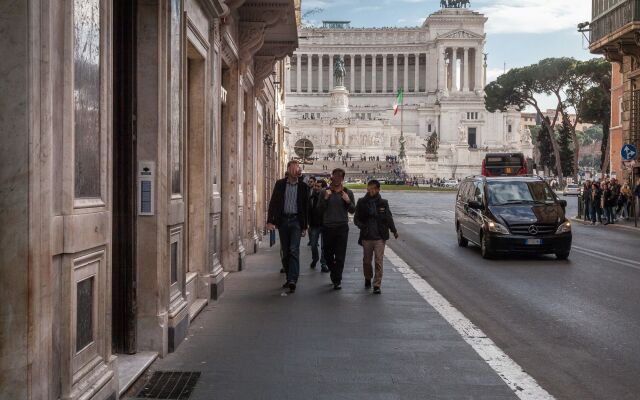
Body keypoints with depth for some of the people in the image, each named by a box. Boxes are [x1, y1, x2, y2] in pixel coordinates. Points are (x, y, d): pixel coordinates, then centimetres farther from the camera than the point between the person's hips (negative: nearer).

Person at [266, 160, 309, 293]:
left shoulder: (303, 186, 2)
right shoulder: (280, 184, 4)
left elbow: (306, 207, 4)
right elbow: (273, 202, 3)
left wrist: (305, 226, 3)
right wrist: (270, 221, -7)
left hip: (296, 220, -2)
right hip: (283, 220, 2)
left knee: (294, 250, -12)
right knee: (285, 251, 8)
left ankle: (293, 280, -17)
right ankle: (289, 278, 18)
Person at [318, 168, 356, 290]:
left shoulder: (348, 193, 6)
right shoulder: (325, 192, 5)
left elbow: (352, 211, 6)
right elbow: (320, 209, 2)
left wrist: (348, 201, -12)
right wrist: (325, 198, -13)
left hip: (342, 227, -1)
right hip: (327, 227, 1)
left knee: (340, 256, -4)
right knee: (328, 255, 9)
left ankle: (337, 281, -1)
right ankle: (335, 276, 31)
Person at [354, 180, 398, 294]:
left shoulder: (383, 203, 2)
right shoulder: (362, 202, 1)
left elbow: (389, 218, 7)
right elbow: (356, 218, 3)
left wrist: (393, 230, -2)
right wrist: (361, 225, -15)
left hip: (380, 237, -1)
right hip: (366, 237, 1)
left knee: (379, 261, -5)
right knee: (366, 260, 12)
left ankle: (377, 285, 0)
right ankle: (368, 279, 36)